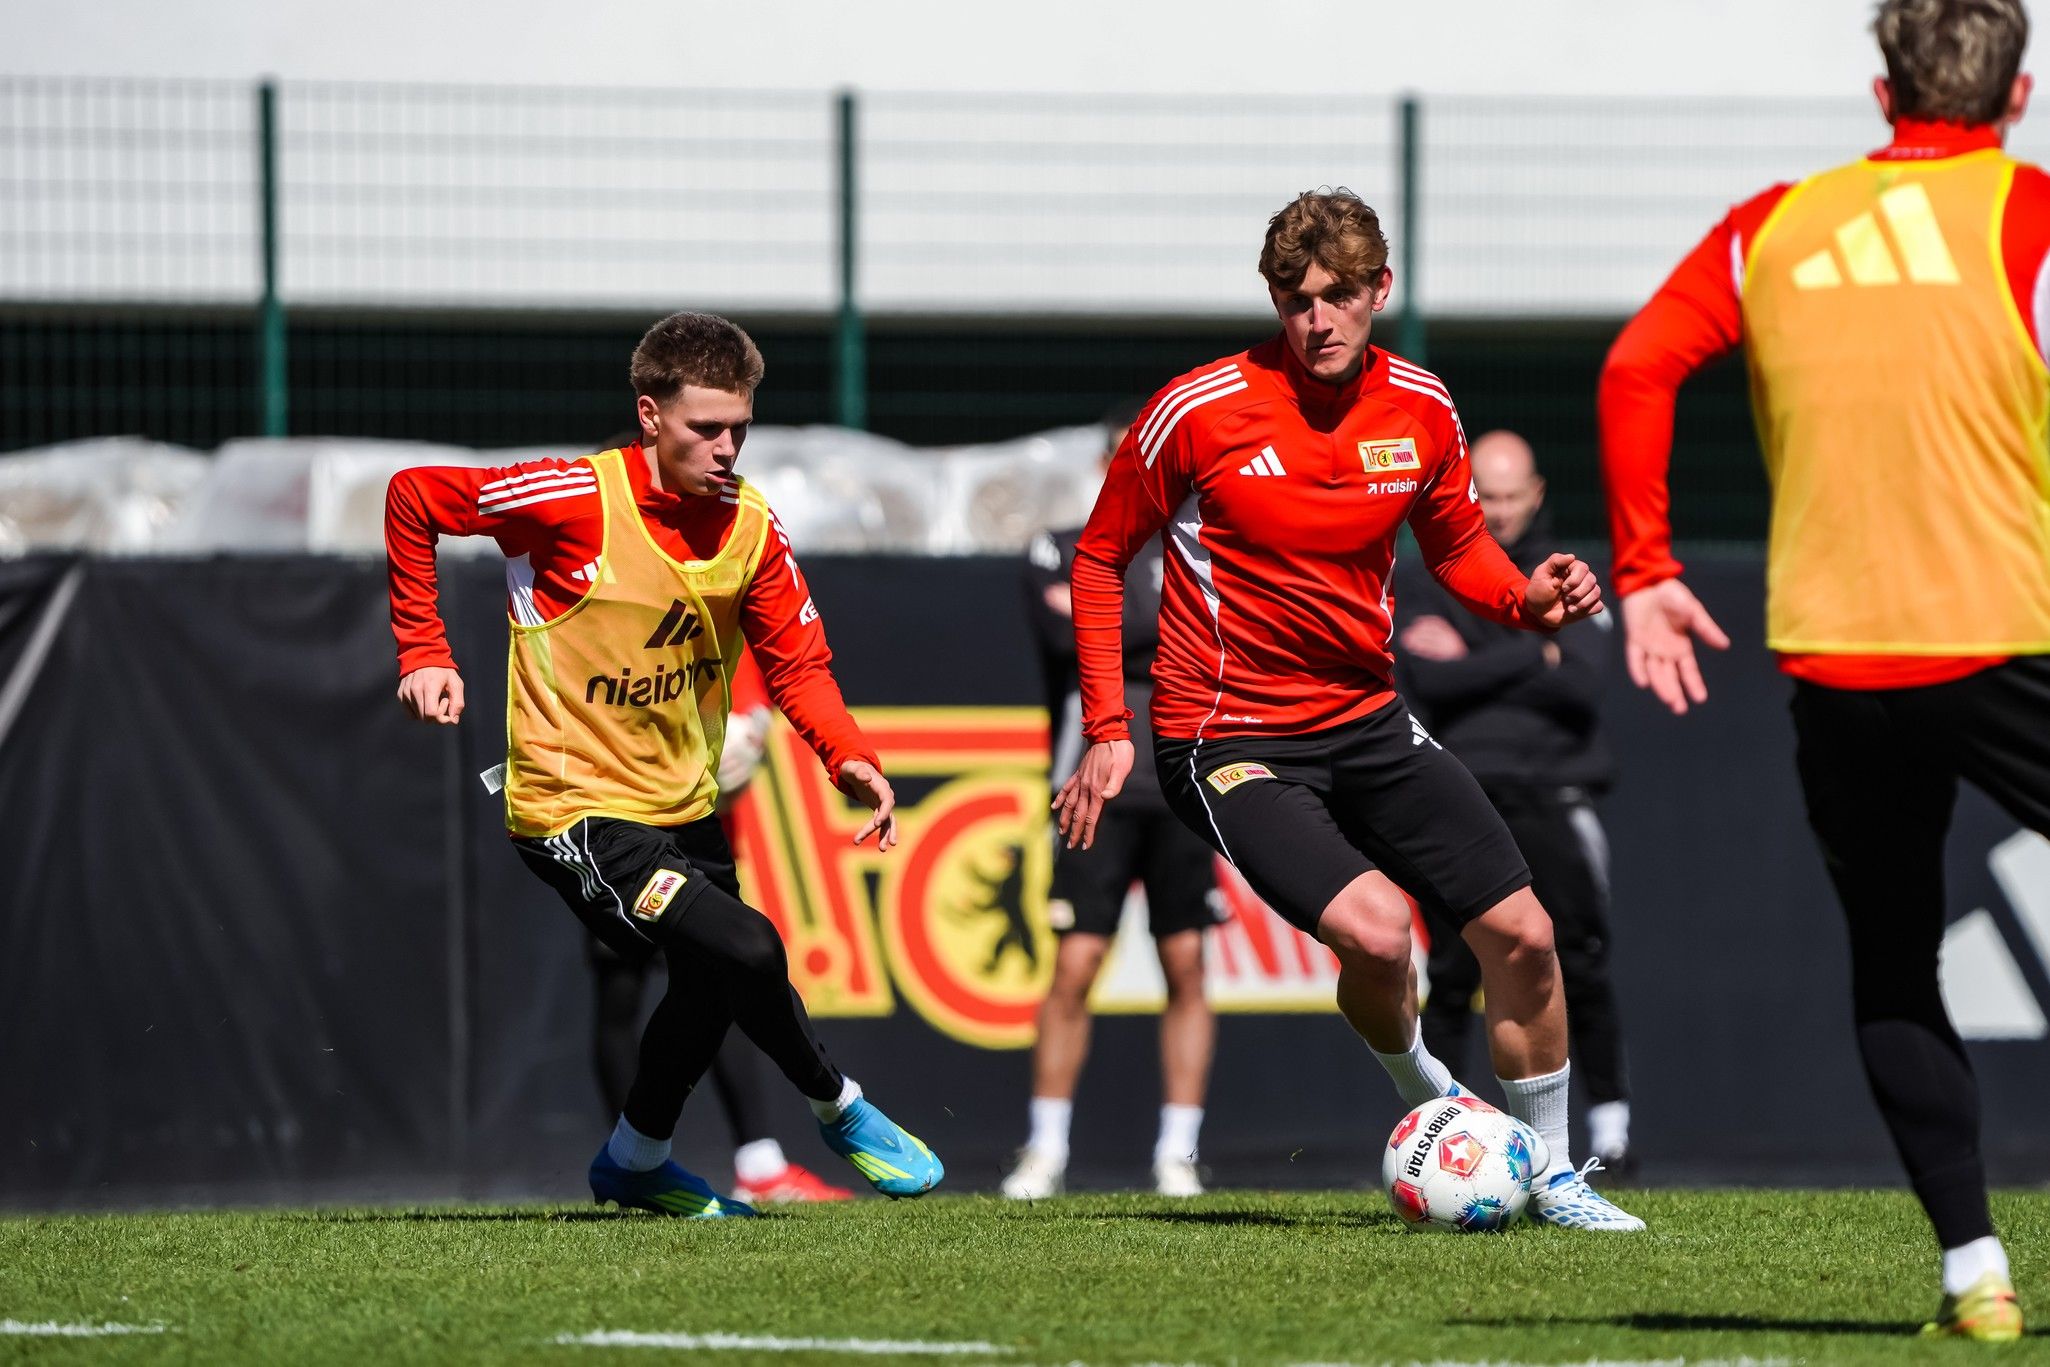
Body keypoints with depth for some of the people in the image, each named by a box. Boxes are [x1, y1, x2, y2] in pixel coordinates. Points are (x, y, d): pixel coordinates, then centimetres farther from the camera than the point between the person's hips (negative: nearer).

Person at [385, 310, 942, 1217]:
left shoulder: (750, 527, -4)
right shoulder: (576, 500, -20)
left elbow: (796, 662, -2)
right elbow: (411, 498, -10)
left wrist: (849, 757, -20)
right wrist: (424, 651, -13)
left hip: (683, 804, 7)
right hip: (574, 806, -7)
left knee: (710, 987, 23)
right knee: (747, 950, -22)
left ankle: (635, 1163, 47)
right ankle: (839, 1110, 1)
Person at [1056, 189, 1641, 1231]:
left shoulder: (1420, 409, -1)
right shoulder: (1199, 412, -14)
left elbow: (1456, 548, 16)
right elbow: (1101, 557, -1)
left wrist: (1528, 599, -7)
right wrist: (1107, 731, -5)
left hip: (1367, 723, 5)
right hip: (1230, 743, -5)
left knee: (1522, 932, 0)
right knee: (1375, 931, -26)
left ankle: (1552, 1175, 20)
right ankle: (1420, 1087, 8)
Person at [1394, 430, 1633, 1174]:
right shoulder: (1427, 588, 10)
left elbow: (1581, 687, -6)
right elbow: (1425, 682, -6)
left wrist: (1473, 665, -8)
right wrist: (1533, 659, -11)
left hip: (1550, 798, 0)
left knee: (1581, 973, -6)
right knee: (1450, 979, -4)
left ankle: (1610, 1125, 3)